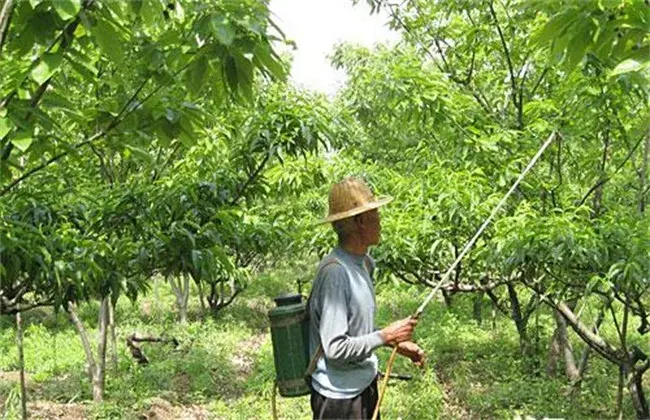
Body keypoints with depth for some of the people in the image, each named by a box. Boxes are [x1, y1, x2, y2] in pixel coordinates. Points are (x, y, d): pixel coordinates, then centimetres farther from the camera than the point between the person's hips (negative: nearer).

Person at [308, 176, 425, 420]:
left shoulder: (364, 263, 5)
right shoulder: (334, 272, -24)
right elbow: (335, 349, -26)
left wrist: (397, 343, 7)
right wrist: (386, 336, -19)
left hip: (365, 384, 9)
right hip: (340, 396, -9)